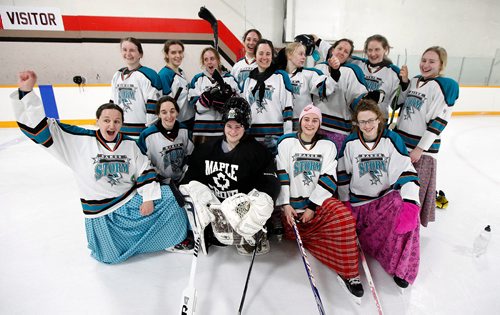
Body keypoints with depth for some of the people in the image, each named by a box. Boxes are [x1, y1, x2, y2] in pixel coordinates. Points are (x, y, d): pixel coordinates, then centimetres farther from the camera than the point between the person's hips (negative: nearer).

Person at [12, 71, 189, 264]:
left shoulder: (129, 144, -4)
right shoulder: (80, 140, -12)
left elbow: (145, 171, -2)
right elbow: (41, 128, -16)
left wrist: (148, 197, -12)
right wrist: (26, 92, -25)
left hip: (132, 199, 2)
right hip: (101, 211, -2)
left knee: (168, 196, -12)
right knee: (113, 256, 2)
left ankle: (179, 238, 12)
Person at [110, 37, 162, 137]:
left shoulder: (149, 75, -10)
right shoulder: (117, 76, 12)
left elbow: (153, 106, -14)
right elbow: (112, 103, 19)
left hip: (141, 132, -7)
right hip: (120, 132, 7)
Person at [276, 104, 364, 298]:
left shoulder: (328, 146, 6)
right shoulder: (286, 143, 4)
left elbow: (328, 179, -2)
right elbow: (281, 176, 0)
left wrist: (312, 206, -11)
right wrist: (285, 205, -8)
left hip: (318, 202, -1)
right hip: (292, 204, 1)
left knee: (344, 215, -26)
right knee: (293, 235, -15)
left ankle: (349, 273, -15)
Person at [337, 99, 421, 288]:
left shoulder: (392, 140, -7)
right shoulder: (350, 143, -3)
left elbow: (407, 173, -13)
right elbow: (343, 175, 6)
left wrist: (410, 204, -26)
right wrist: (345, 202, 3)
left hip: (387, 198, -1)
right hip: (359, 203, 1)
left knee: (404, 208, -28)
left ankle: (402, 268, -14)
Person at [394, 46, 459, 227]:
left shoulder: (441, 87, -11)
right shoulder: (414, 81, 9)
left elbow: (439, 122, -16)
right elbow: (400, 102, 20)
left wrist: (420, 148, -18)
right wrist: (404, 81, 5)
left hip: (422, 147, -7)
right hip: (402, 141, 7)